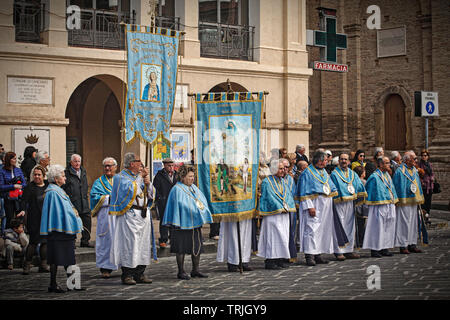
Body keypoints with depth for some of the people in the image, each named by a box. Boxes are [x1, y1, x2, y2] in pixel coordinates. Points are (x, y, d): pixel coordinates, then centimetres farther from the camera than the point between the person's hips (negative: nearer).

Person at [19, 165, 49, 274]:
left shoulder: (48, 186, 12)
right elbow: (24, 201, -7)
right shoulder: (30, 187, 0)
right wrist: (23, 210, -25)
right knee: (34, 242, -7)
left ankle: (43, 265, 13)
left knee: (45, 241, 5)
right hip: (34, 219, -4)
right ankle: (27, 265, 2)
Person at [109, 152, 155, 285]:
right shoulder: (120, 177, -3)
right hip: (130, 214, -7)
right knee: (129, 245, -8)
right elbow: (129, 189, -20)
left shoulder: (140, 176, 17)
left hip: (143, 214, 7)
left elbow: (151, 194, 15)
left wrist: (148, 183, -3)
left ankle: (139, 274, 13)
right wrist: (140, 177, -10)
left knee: (144, 244, 7)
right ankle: (127, 275, -3)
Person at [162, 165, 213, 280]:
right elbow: (181, 205, -17)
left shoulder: (194, 187, 13)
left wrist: (203, 209, -2)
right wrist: (196, 210, -18)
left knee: (197, 246, 8)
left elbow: (203, 200, 14)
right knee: (182, 248, -1)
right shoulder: (177, 189, -9)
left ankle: (195, 270, 18)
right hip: (183, 222, -7)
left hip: (195, 223, 8)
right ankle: (181, 272, 6)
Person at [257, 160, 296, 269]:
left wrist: (286, 207, -5)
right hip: (272, 214, -7)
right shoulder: (267, 182, -6)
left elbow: (288, 195, 11)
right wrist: (280, 208, -14)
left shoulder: (283, 181, 16)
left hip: (284, 214, 7)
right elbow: (270, 197, -11)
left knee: (283, 236, 6)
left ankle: (280, 259, 11)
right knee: (273, 236, -8)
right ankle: (269, 260, -4)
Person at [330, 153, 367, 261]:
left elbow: (360, 187, 13)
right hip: (339, 203, -6)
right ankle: (339, 252, -7)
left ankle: (348, 250, 14)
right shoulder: (335, 174, 0)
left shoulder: (353, 174, 16)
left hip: (350, 203, 6)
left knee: (350, 227, 8)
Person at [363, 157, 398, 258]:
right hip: (379, 206, -8)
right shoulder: (374, 177, -10)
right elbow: (368, 190, -7)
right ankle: (374, 249, -1)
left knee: (388, 227, 9)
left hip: (389, 206, 8)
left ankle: (384, 248, 15)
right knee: (378, 227, -6)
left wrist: (393, 202, 18)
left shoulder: (387, 175, 15)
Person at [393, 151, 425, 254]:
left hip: (413, 202, 8)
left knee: (413, 223, 11)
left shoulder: (414, 170, 13)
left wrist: (419, 199, 16)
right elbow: (399, 188, -15)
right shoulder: (400, 171, -12)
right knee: (404, 223, -6)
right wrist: (401, 201, -18)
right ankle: (403, 246, -2)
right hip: (404, 203, -8)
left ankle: (412, 244, 18)